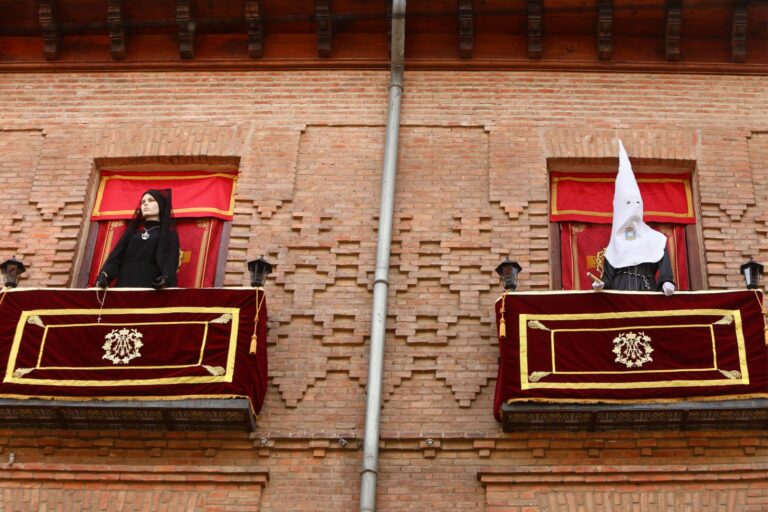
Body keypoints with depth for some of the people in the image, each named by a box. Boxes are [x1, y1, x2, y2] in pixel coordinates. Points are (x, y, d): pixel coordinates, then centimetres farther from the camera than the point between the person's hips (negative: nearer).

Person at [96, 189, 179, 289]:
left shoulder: (169, 234, 15)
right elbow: (116, 256, 13)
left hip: (150, 288, -3)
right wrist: (104, 274, -8)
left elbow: (171, 262, -1)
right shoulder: (132, 231, 26)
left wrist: (165, 279, -25)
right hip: (125, 286, 3)